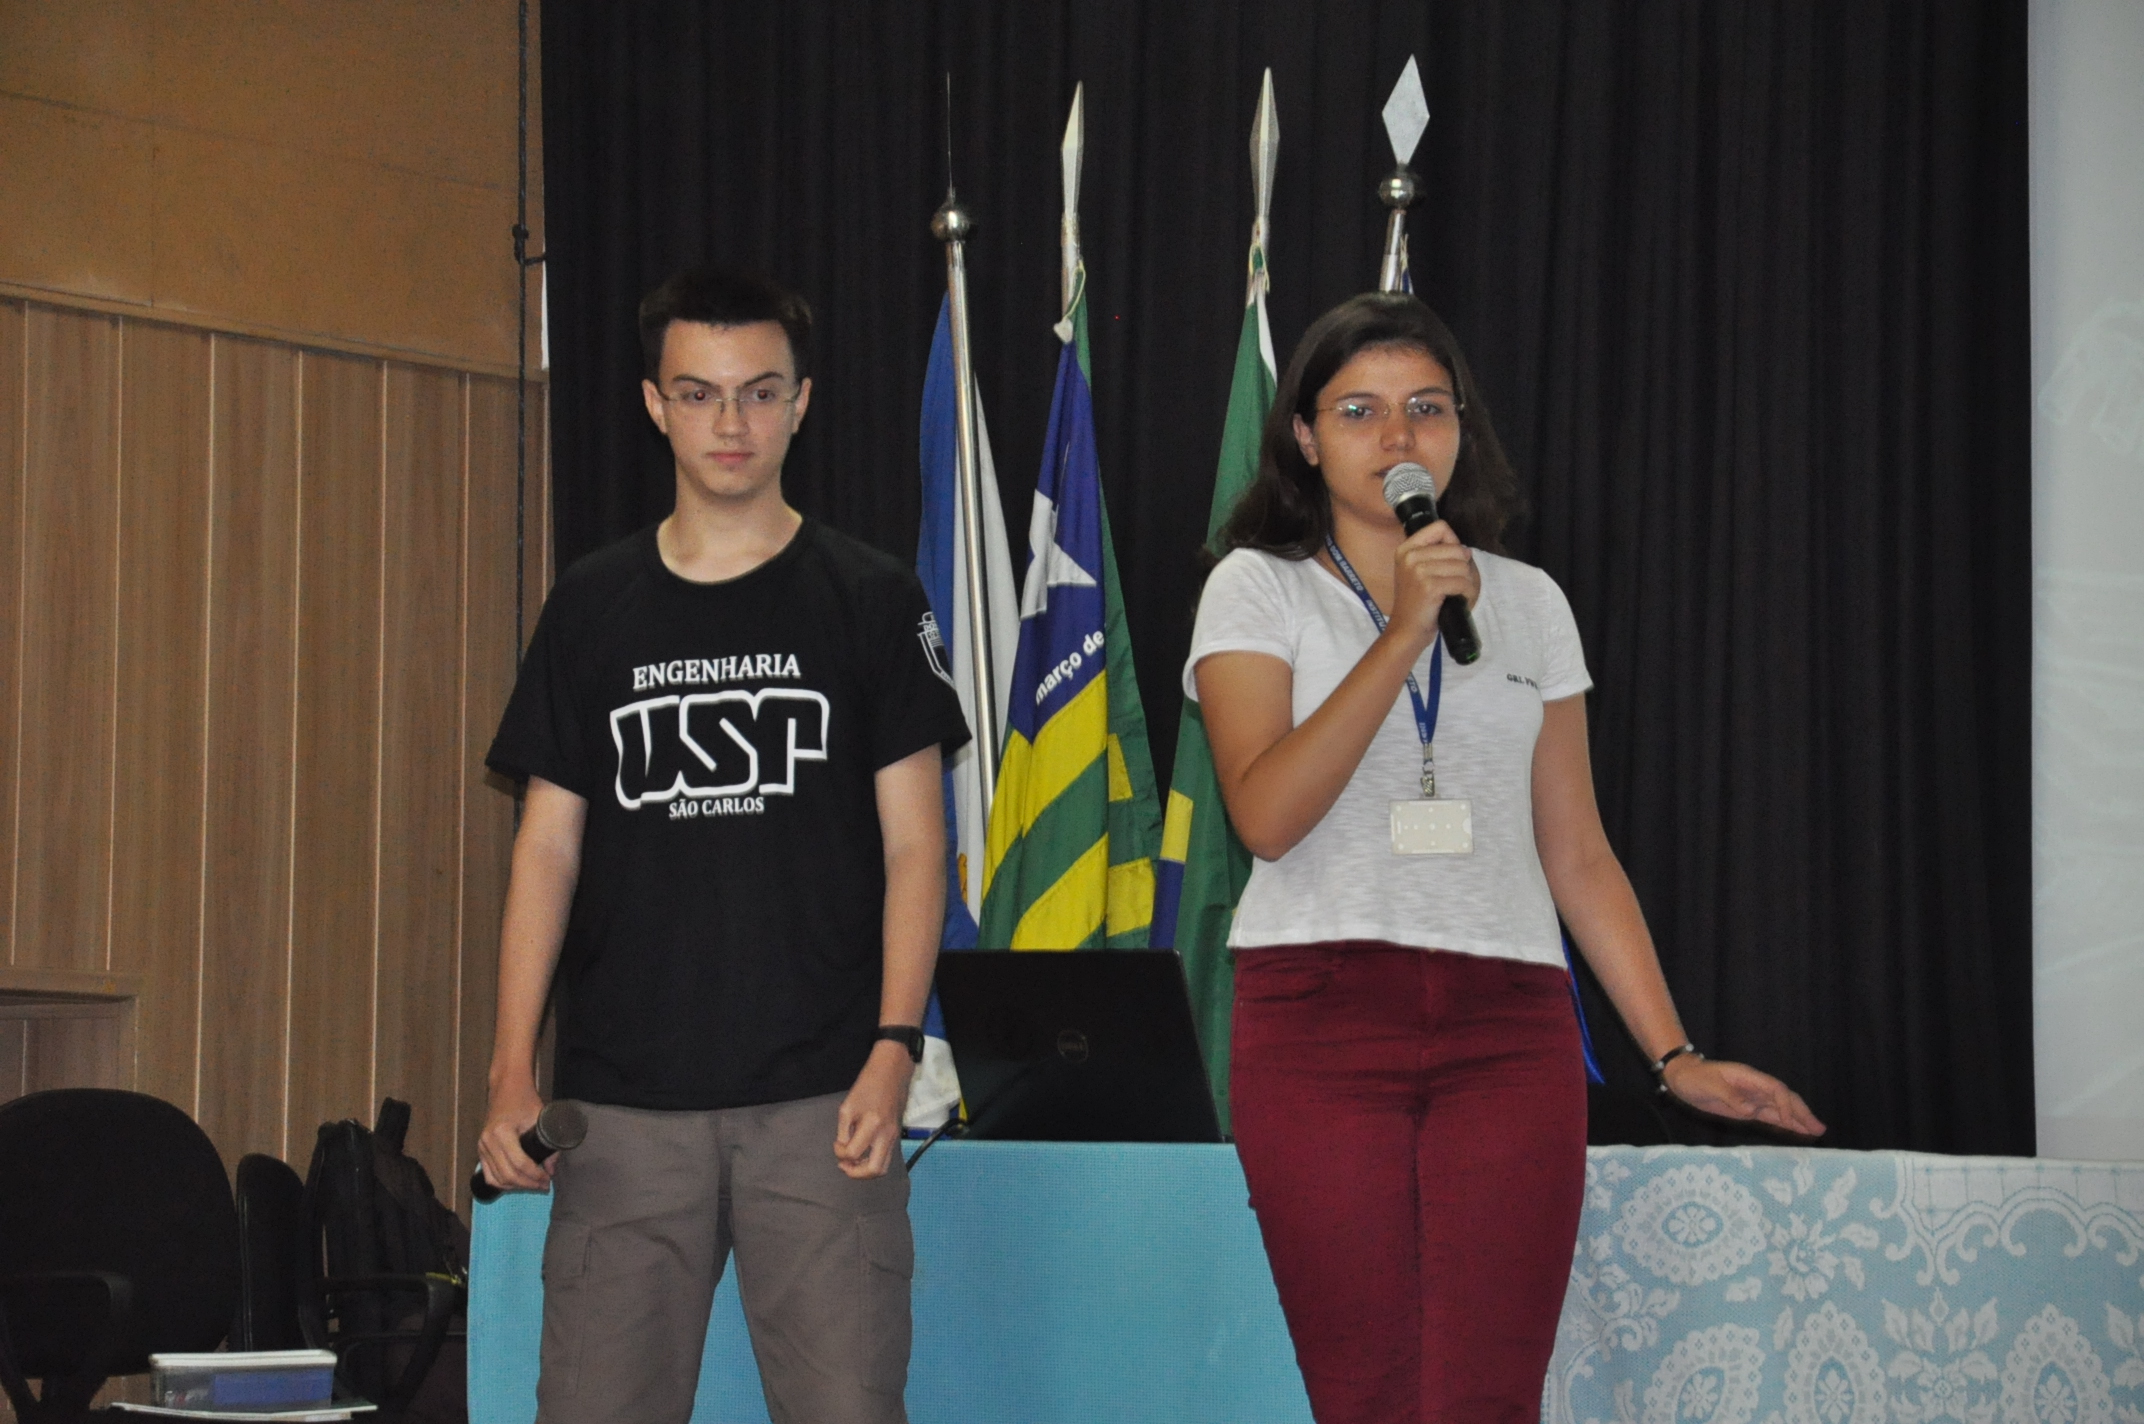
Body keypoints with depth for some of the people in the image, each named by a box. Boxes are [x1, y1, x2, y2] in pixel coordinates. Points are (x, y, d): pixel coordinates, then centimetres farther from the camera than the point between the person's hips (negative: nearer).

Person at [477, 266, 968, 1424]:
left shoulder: (867, 600, 5)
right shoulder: (593, 606, 11)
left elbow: (913, 846, 3)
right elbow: (548, 850, 10)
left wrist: (894, 1047, -10)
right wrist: (512, 1068, -1)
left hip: (819, 1103, -2)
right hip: (624, 1103, 2)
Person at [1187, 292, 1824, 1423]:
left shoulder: (1528, 604, 17)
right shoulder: (1258, 589, 7)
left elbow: (1577, 857, 17)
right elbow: (1265, 813, -9)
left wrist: (1674, 1054, 9)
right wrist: (1403, 633, -13)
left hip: (1507, 1031, 2)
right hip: (1320, 1022, -2)